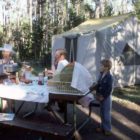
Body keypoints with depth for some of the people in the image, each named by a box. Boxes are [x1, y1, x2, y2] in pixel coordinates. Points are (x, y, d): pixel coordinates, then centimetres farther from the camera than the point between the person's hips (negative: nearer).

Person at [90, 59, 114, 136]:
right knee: (102, 113, 17)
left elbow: (109, 89, -20)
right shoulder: (101, 75, 5)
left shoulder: (109, 77, -19)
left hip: (106, 97, -8)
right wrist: (94, 87, -2)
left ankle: (108, 129, 18)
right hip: (100, 97, 8)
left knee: (106, 113, 3)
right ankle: (102, 126, 31)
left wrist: (103, 97, -19)